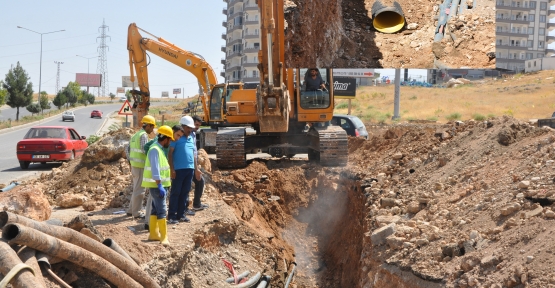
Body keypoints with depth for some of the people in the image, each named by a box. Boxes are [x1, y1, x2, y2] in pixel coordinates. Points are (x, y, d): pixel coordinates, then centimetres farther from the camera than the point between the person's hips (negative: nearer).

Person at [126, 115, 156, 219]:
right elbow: (144, 150, -24)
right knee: (139, 190, -3)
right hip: (140, 166, -9)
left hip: (134, 165, 10)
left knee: (136, 189, 18)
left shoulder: (135, 135, 15)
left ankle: (131, 210, 22)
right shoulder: (143, 135, -13)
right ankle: (136, 212, 1)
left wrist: (131, 163, 22)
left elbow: (128, 149, 18)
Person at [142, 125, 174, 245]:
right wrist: (160, 186, -27)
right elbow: (155, 170, -24)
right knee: (162, 211, -10)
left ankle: (153, 234, 20)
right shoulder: (155, 150, -18)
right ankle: (164, 237, -10)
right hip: (157, 185, -10)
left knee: (156, 209, 14)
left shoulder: (159, 149, 13)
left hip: (160, 185, 10)